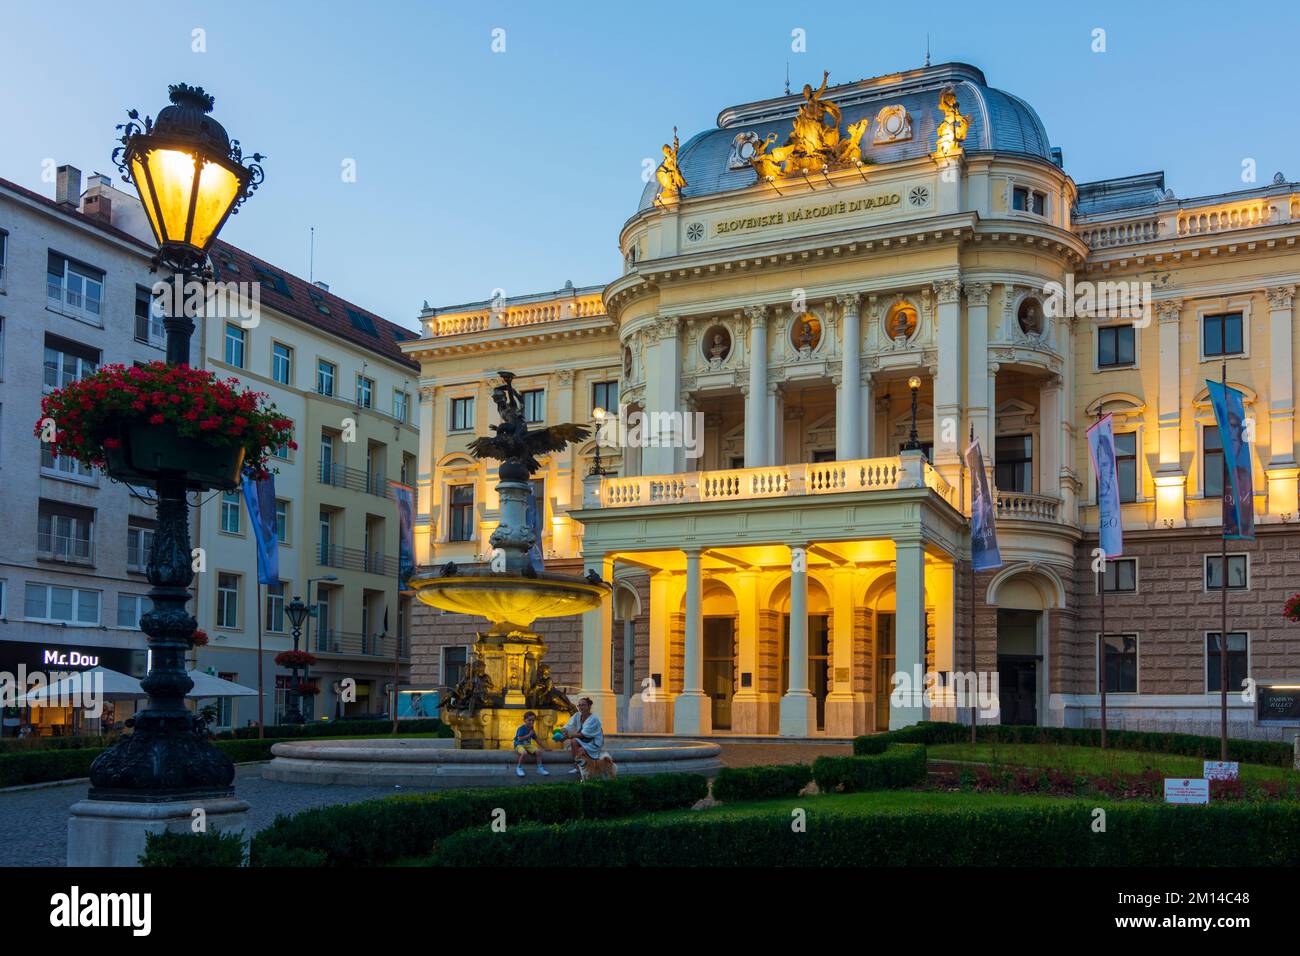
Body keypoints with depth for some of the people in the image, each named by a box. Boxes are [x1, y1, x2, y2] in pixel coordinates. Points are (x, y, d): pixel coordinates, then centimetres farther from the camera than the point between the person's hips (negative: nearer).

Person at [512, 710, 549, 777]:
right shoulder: (521, 728, -12)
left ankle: (540, 768, -5)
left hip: (528, 745, 6)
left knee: (538, 751, -17)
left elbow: (536, 740, 18)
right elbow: (519, 739, -21)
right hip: (519, 745, -6)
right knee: (524, 752, -38)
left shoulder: (531, 729, 10)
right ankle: (518, 768, -21)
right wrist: (529, 735, -20)